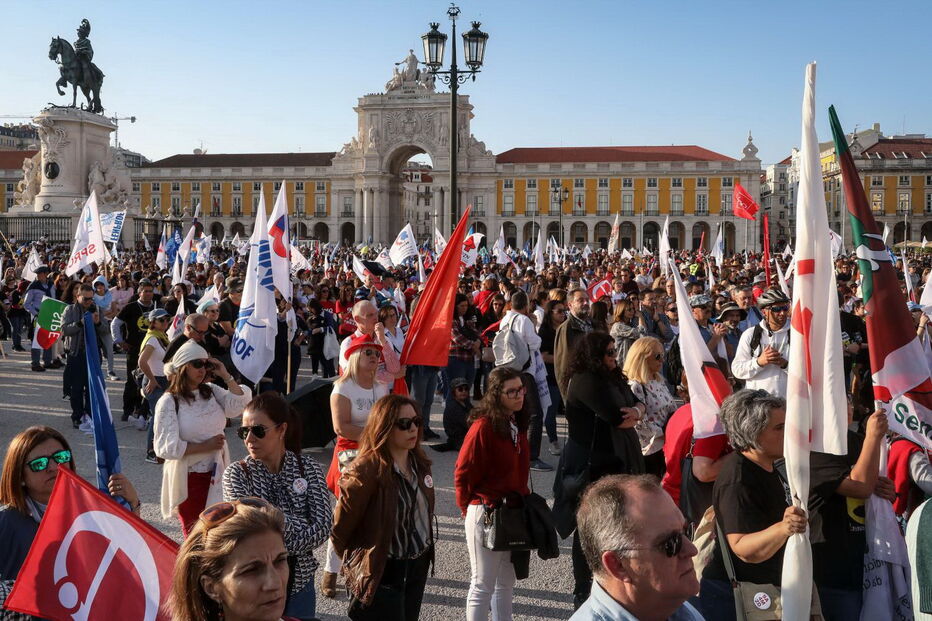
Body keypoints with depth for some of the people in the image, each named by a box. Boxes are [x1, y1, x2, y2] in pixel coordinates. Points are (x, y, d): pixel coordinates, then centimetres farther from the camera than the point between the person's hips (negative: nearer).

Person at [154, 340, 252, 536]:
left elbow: (239, 406, -7)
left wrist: (226, 376, -10)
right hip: (188, 477, -5)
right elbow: (167, 447, -16)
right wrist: (206, 446, -14)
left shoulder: (211, 391, 6)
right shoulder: (169, 402, -10)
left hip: (216, 474, 5)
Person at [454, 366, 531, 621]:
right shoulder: (483, 426, -20)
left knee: (507, 582, 19)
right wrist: (471, 508, -6)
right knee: (483, 585, 4)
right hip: (486, 514, -8)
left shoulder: (518, 424, 5)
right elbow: (463, 474, -16)